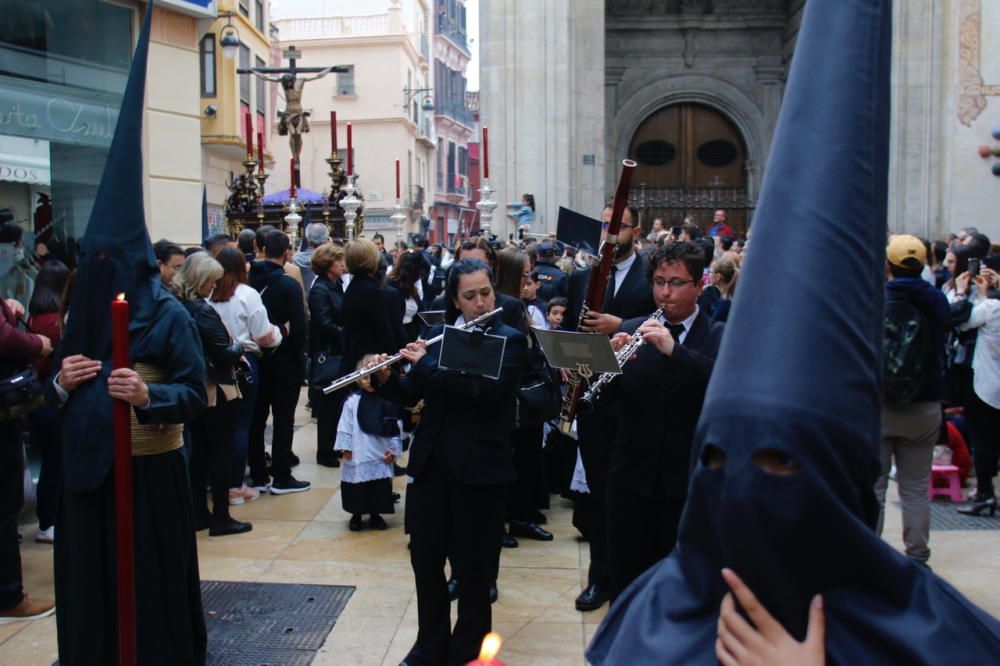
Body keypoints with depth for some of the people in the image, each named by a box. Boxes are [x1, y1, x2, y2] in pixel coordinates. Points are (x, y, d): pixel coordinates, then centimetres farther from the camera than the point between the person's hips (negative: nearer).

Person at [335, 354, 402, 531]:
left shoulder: (388, 401, -2)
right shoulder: (353, 401, -4)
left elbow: (395, 427, 0)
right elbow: (345, 426, -2)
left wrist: (394, 449, -3)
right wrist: (346, 447, -5)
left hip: (381, 454, 1)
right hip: (358, 454, -1)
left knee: (381, 486, 7)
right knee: (357, 485, 5)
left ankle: (375, 515, 24)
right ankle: (356, 515, 22)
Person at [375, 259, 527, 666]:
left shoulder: (510, 340, -6)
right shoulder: (437, 335, 8)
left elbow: (486, 390, -23)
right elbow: (412, 395, 10)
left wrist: (425, 362, -19)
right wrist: (386, 378, -10)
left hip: (479, 468, -5)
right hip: (431, 462, 5)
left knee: (472, 567, 7)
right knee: (425, 556, 12)